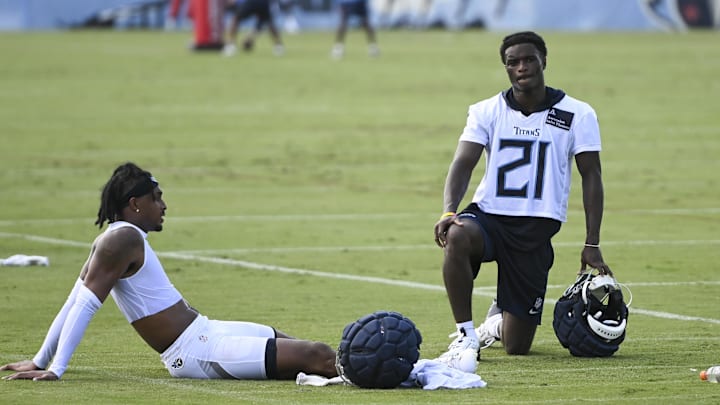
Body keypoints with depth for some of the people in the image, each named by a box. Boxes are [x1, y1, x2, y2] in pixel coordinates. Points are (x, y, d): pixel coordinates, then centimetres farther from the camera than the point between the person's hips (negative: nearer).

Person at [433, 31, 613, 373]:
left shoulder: (577, 115, 1)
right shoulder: (486, 112, 3)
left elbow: (591, 176, 3)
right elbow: (462, 164, -7)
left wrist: (592, 245, -2)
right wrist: (448, 212, -27)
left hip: (536, 228, 0)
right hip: (488, 215, 0)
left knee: (517, 346, -1)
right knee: (457, 236, -40)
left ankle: (499, 321, 39)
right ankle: (466, 337, -26)